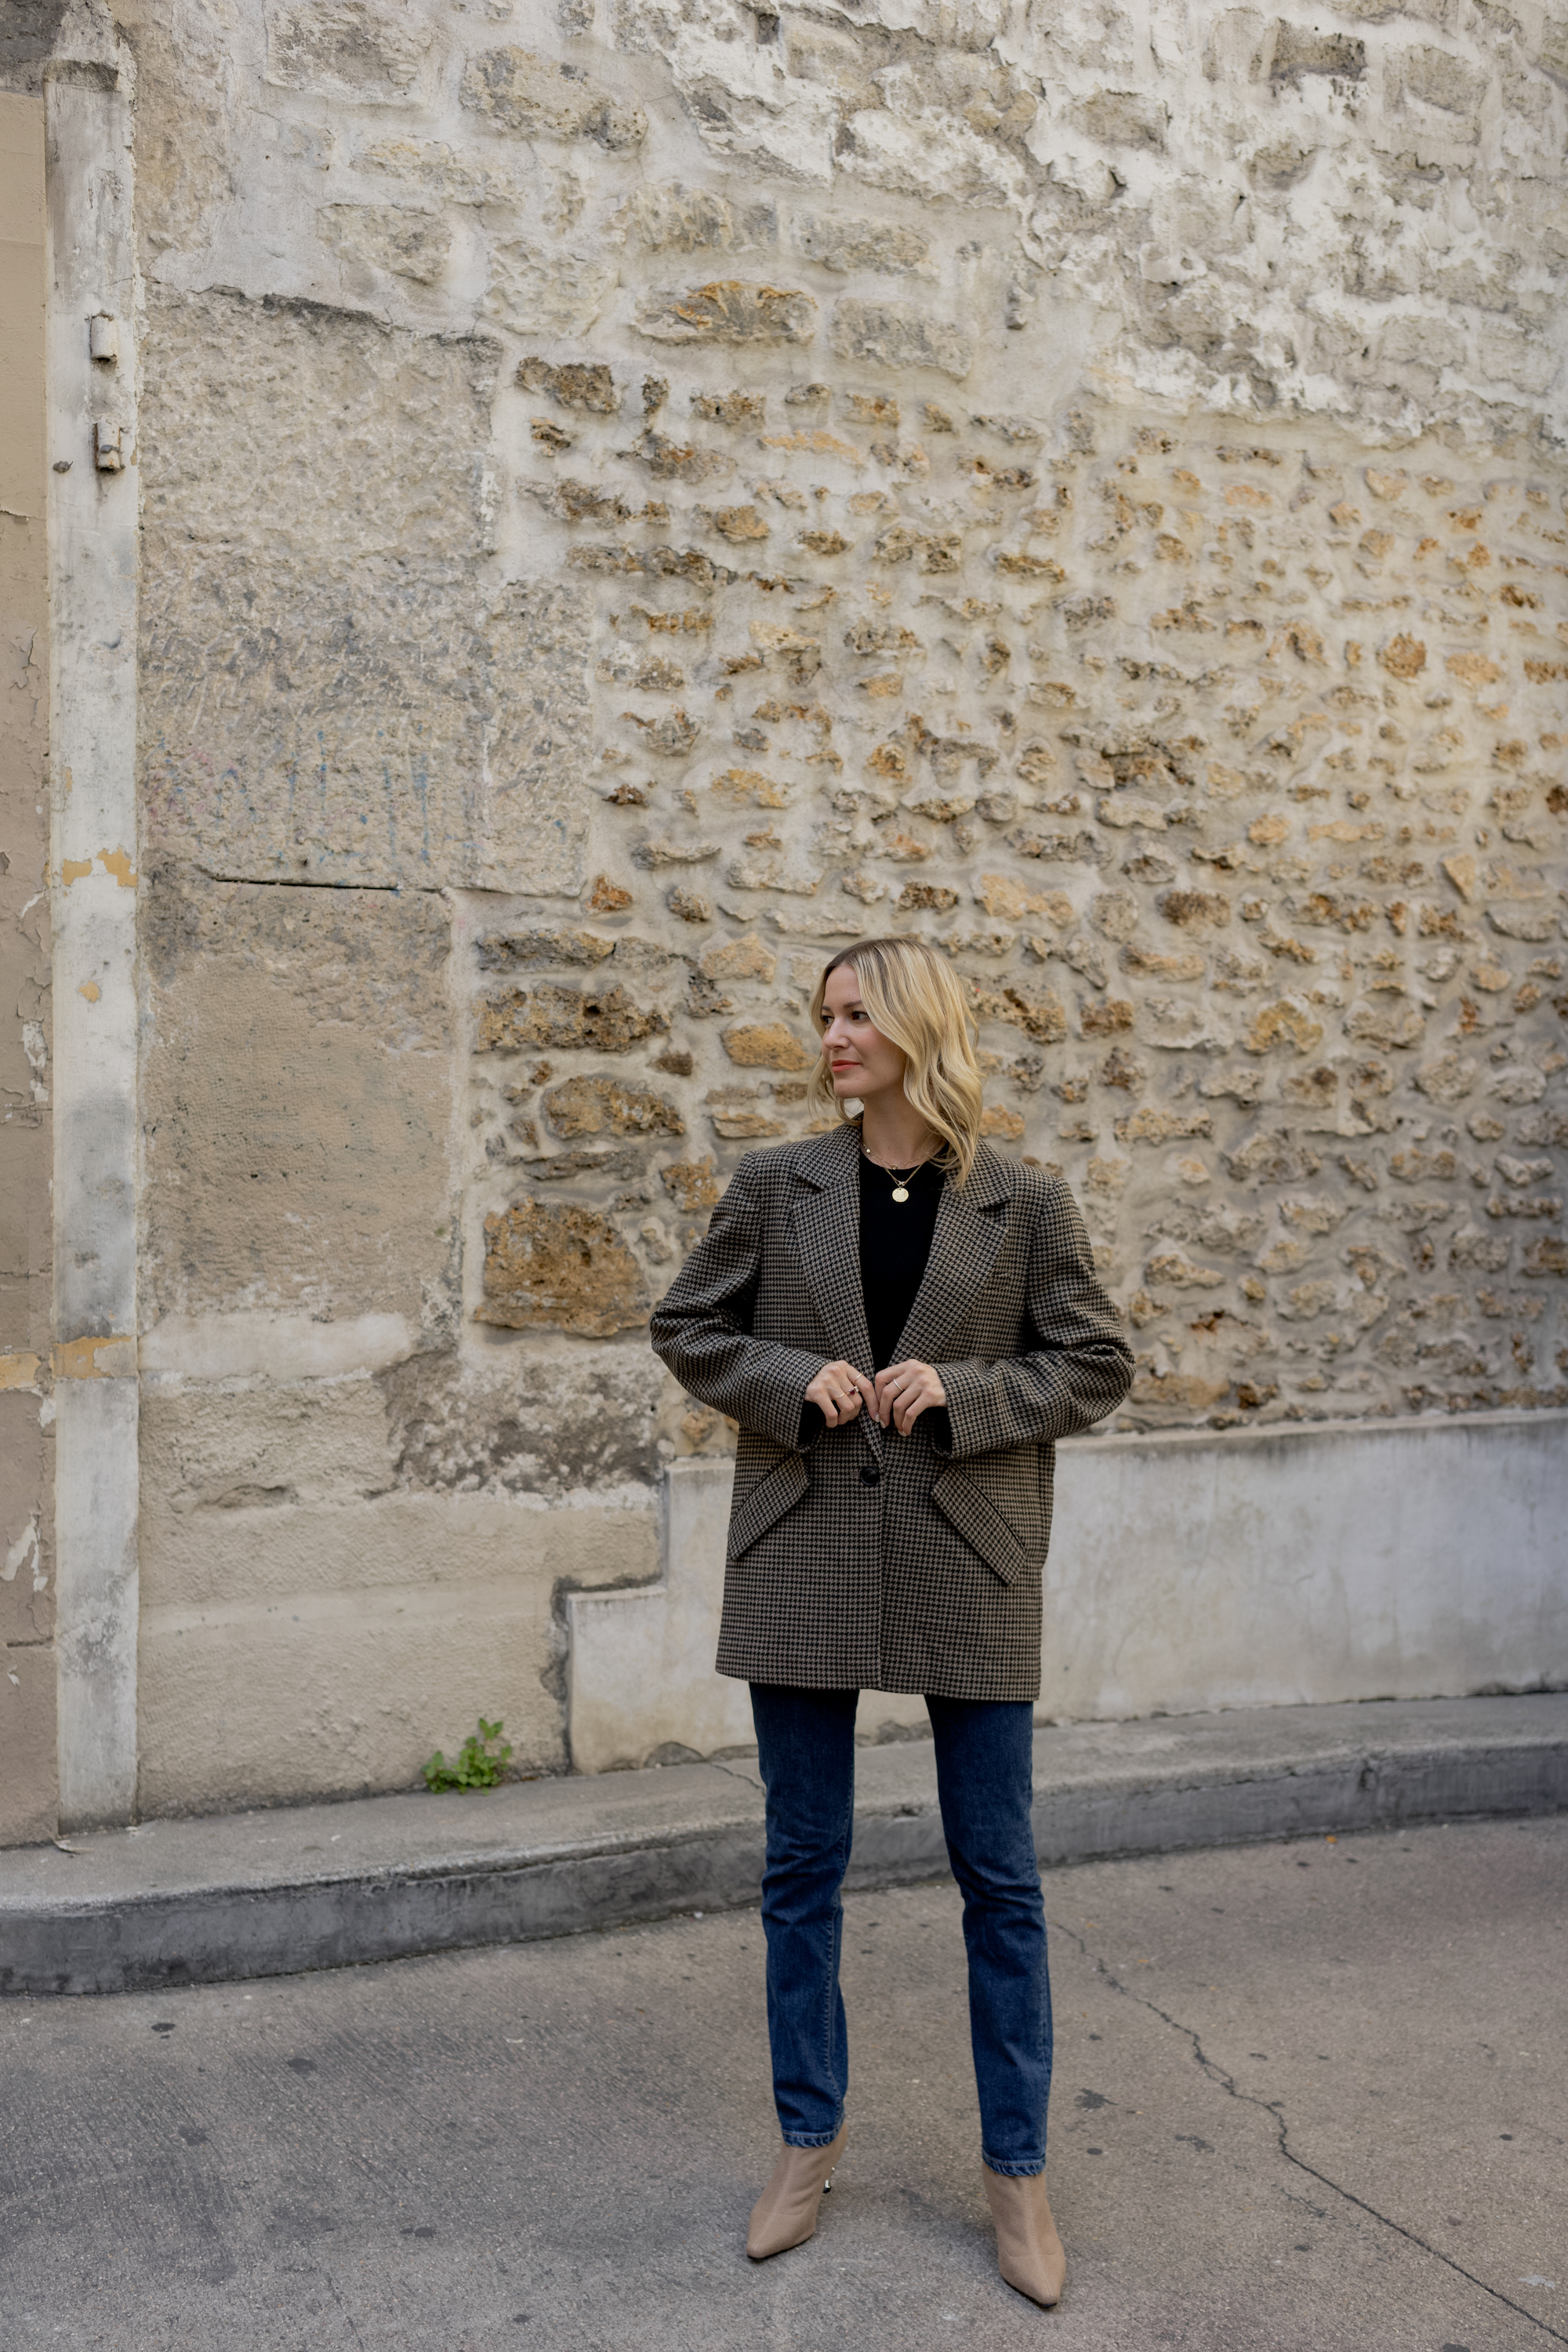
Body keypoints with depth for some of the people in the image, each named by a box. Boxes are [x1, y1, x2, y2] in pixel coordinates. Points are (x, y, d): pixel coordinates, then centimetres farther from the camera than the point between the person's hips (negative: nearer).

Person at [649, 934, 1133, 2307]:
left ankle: (1017, 2167, 25)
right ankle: (811, 2138, 31)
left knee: (1000, 1877, 8)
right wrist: (790, 1380, -11)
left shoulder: (1026, 1203, -2)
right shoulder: (775, 1187, 2)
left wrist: (963, 1392, -15)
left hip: (968, 1573, -1)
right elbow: (687, 1329, 7)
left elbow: (1096, 1368, 0)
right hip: (804, 1562, 2)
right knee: (802, 1866, 12)